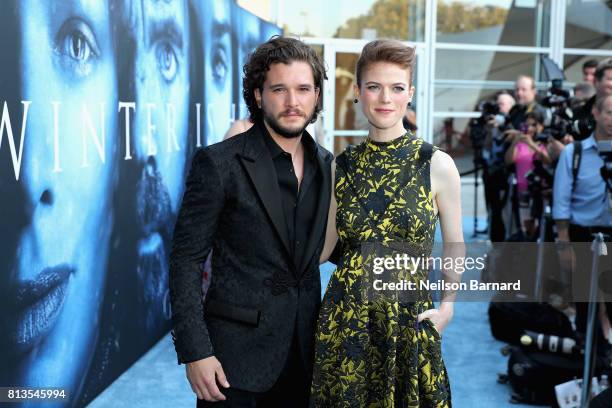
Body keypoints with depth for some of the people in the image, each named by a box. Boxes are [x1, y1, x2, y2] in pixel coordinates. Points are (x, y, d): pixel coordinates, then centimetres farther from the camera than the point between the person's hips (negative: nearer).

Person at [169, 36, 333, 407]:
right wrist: (195, 351, -16)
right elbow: (186, 260, -11)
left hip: (306, 350, 5)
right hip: (238, 352, -5)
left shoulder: (326, 165, 5)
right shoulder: (219, 163, -12)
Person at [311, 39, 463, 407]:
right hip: (343, 320, 2)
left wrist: (447, 306, -4)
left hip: (409, 322, -2)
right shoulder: (340, 166, 2)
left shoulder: (437, 164, -6)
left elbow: (455, 247, 5)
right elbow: (322, 248, 7)